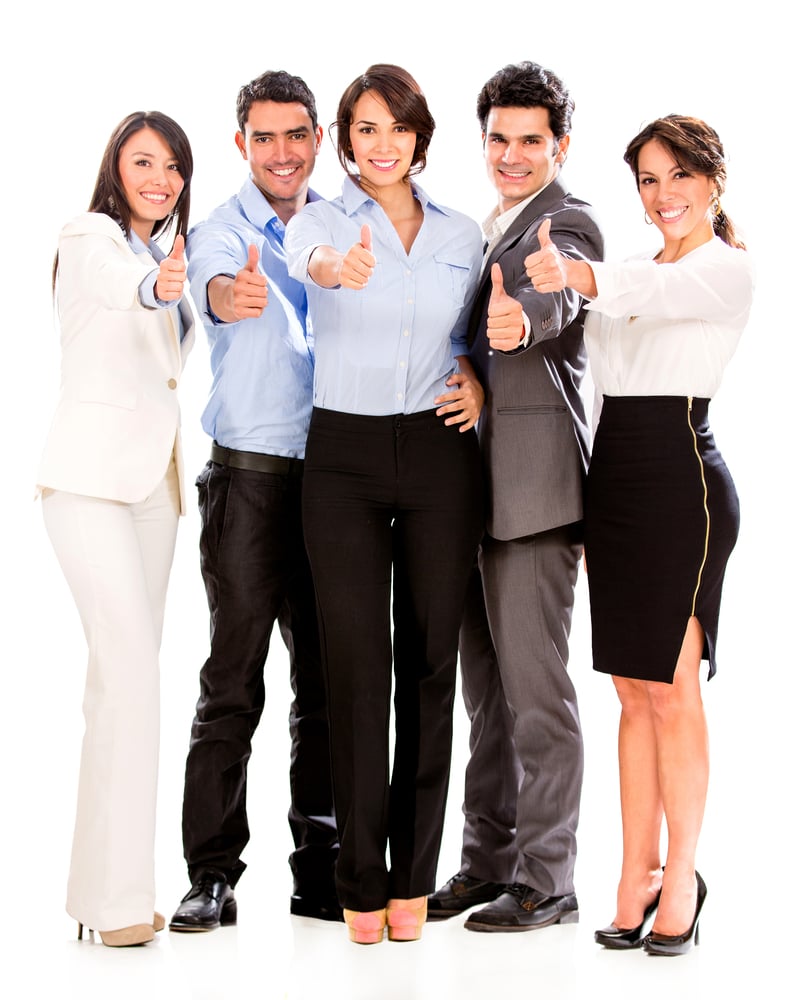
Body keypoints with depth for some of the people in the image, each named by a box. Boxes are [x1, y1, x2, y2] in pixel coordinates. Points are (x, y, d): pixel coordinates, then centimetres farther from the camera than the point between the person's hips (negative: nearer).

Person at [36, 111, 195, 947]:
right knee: (130, 668, -16)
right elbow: (116, 283, -32)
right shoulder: (91, 237, -7)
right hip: (91, 474, -8)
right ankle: (118, 895, -14)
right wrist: (155, 286, -53)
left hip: (154, 476, 8)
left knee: (122, 671, 7)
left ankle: (106, 881, 12)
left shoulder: (167, 249, 18)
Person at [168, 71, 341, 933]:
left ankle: (320, 869, 17)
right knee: (232, 682, -4)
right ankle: (212, 875, 3)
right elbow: (214, 282, -24)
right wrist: (232, 295, -49)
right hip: (251, 473, -4)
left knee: (325, 681, 8)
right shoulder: (220, 232, -1)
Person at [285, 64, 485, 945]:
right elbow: (306, 257, -27)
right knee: (356, 665, -2)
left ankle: (413, 875, 16)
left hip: (440, 455, 2)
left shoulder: (461, 234, 8)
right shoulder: (321, 220, -2)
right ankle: (361, 881, 9)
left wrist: (475, 380, -1)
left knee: (429, 663, 5)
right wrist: (337, 266, -51)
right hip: (345, 453, -2)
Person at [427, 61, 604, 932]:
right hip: (481, 478, 9)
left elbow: (556, 295, -30)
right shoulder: (493, 227, 19)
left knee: (534, 683, -5)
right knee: (486, 682, 14)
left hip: (536, 480, -9)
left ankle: (547, 880, 3)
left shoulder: (568, 222, -8)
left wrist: (521, 318, -51)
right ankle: (490, 858, 24)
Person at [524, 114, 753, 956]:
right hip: (613, 477, 7)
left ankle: (681, 878, 9)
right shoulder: (641, 265, 19)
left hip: (681, 481, -7)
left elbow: (649, 293, -28)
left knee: (671, 691, -3)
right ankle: (636, 876, 15)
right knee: (632, 693, 9)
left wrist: (577, 278, -48)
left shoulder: (726, 267, -5)